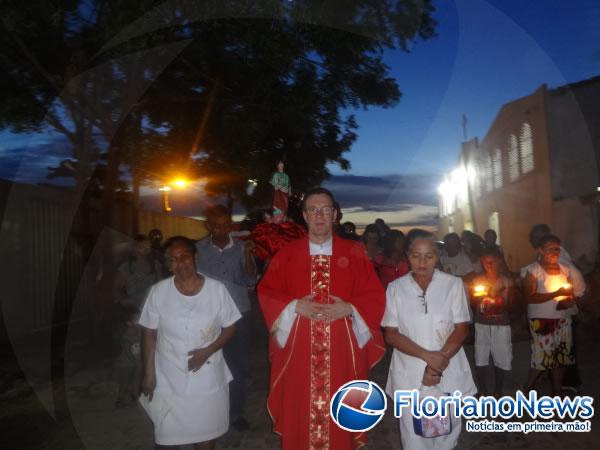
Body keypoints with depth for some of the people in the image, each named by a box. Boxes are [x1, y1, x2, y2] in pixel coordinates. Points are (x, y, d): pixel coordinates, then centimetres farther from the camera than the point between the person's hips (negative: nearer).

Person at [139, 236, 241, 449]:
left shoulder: (217, 289, -12)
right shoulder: (158, 291, -10)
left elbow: (229, 327, -3)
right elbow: (149, 334, -2)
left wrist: (208, 351, -17)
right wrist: (148, 373, -1)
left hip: (207, 378, 0)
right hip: (168, 379, 0)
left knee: (206, 432, 17)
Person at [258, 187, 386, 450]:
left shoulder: (354, 253, 2)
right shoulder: (286, 255, 3)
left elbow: (375, 296, 2)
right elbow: (266, 293, 3)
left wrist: (348, 308, -15)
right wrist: (295, 306, -12)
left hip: (341, 350, 0)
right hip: (298, 350, 1)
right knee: (299, 412, 7)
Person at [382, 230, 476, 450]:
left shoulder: (453, 284, -2)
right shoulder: (396, 288, -1)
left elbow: (461, 329, -3)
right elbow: (391, 334, -3)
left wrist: (439, 362, -14)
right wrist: (428, 356, -16)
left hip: (449, 371, 0)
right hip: (409, 373, 0)